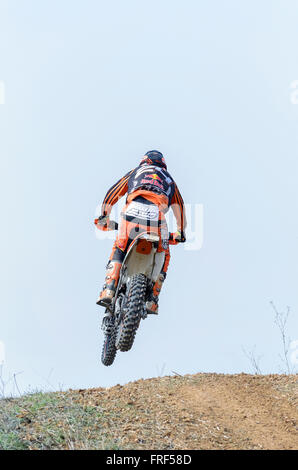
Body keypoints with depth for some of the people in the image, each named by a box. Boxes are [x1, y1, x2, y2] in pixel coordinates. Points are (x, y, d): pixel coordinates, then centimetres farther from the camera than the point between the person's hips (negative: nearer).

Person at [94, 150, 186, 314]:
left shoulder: (135, 172, 34)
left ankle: (108, 290, -3)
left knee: (118, 250, 16)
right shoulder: (169, 179, 38)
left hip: (132, 211, 0)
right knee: (163, 257, 18)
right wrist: (180, 232, 43)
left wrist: (104, 216, 26)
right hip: (157, 216, 1)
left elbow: (114, 192, 26)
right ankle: (152, 301, 8)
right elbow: (179, 205, 38)